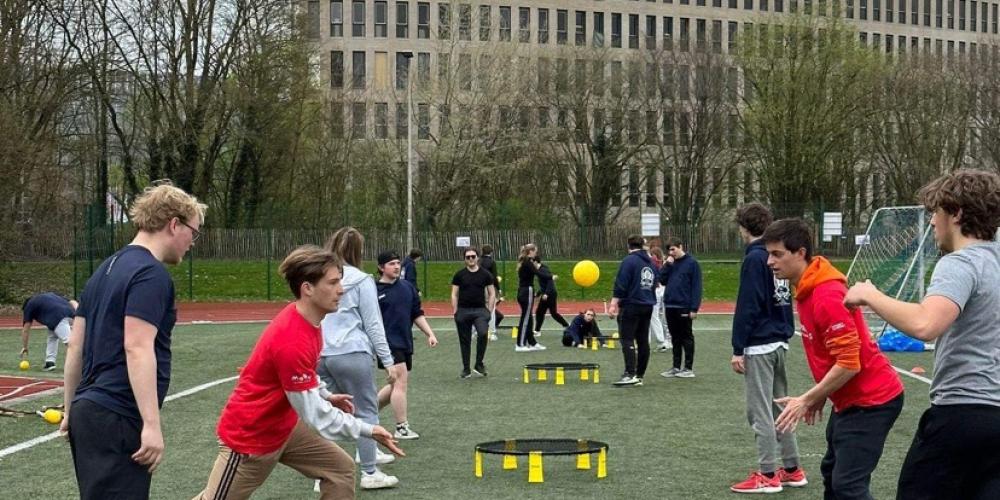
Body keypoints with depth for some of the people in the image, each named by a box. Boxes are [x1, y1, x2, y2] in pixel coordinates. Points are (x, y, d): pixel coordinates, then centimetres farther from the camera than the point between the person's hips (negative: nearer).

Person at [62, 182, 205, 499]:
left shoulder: (105, 269, 16)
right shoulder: (151, 274, -12)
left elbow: (75, 346, 18)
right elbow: (137, 348, -21)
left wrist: (70, 410, 24)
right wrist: (151, 424, -23)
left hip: (88, 410, 10)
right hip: (117, 419, -9)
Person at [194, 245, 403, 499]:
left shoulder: (306, 318, -5)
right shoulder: (292, 342, -34)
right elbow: (316, 415, -29)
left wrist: (326, 395, 9)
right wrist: (368, 430, -22)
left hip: (285, 424, 9)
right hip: (249, 435, -9)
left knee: (341, 469, 2)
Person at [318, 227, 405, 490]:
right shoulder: (361, 281, -3)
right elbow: (373, 325, -3)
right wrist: (388, 361, 2)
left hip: (320, 354, 5)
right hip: (351, 354, -5)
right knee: (366, 412, 6)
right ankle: (370, 473, 11)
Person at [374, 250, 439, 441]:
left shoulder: (407, 287, 10)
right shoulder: (375, 291, -8)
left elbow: (417, 314, 15)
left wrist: (430, 334, 7)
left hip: (405, 343, 7)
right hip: (388, 344, -7)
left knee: (397, 385, 14)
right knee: (401, 382, -10)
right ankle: (402, 428, -2)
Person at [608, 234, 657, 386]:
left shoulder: (629, 260, -8)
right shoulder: (650, 262, 14)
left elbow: (620, 285, -15)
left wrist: (614, 304, -16)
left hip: (631, 305, -7)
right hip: (648, 306, 7)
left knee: (627, 340, -10)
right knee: (643, 341, 9)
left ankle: (630, 374, -21)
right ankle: (639, 376, 11)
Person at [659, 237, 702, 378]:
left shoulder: (692, 263, -7)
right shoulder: (671, 263, 11)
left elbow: (696, 287, -10)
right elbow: (662, 280, 6)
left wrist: (694, 308, -15)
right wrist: (668, 265, -5)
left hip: (684, 307, -6)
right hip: (670, 306, 6)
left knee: (686, 337, 2)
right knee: (675, 338, 11)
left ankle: (688, 368, 7)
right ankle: (676, 367, 17)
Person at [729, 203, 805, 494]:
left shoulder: (754, 258, -13)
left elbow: (747, 307, -17)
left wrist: (738, 349, -14)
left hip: (759, 345, -8)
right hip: (779, 341, 9)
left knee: (759, 410, -2)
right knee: (779, 406, 15)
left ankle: (768, 475, 2)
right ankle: (792, 469, 19)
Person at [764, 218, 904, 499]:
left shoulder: (827, 297, -25)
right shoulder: (807, 290, 6)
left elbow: (849, 363, -27)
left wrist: (806, 400, -20)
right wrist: (820, 398, 15)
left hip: (870, 401, -11)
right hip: (851, 399, 11)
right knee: (831, 472, 20)